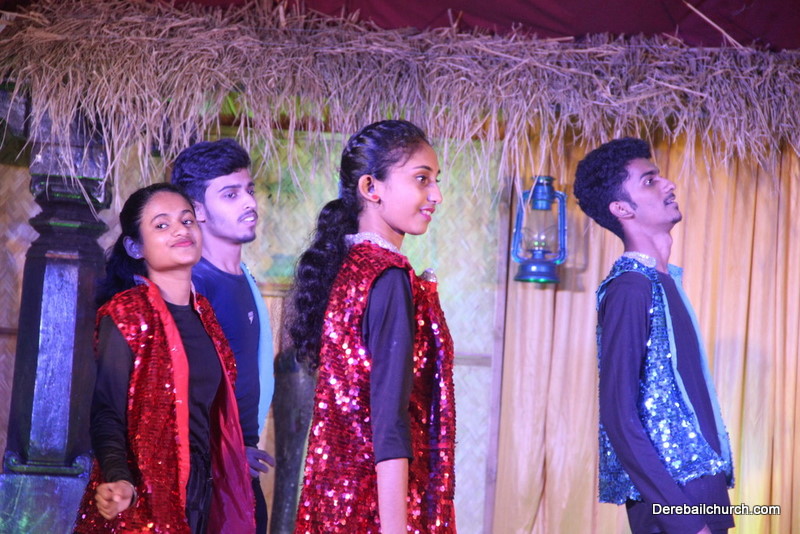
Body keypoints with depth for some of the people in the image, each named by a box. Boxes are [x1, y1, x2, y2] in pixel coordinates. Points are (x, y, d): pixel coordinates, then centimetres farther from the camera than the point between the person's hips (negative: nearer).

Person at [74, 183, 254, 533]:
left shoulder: (203, 314, 9)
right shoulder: (125, 314, -10)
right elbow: (107, 413, -15)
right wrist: (119, 481, -30)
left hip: (200, 492, 6)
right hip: (142, 499, -6)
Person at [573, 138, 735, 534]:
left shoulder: (662, 281, 13)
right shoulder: (630, 287, -15)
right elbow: (620, 416, -20)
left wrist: (708, 490, 13)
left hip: (697, 486, 9)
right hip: (672, 494, -9)